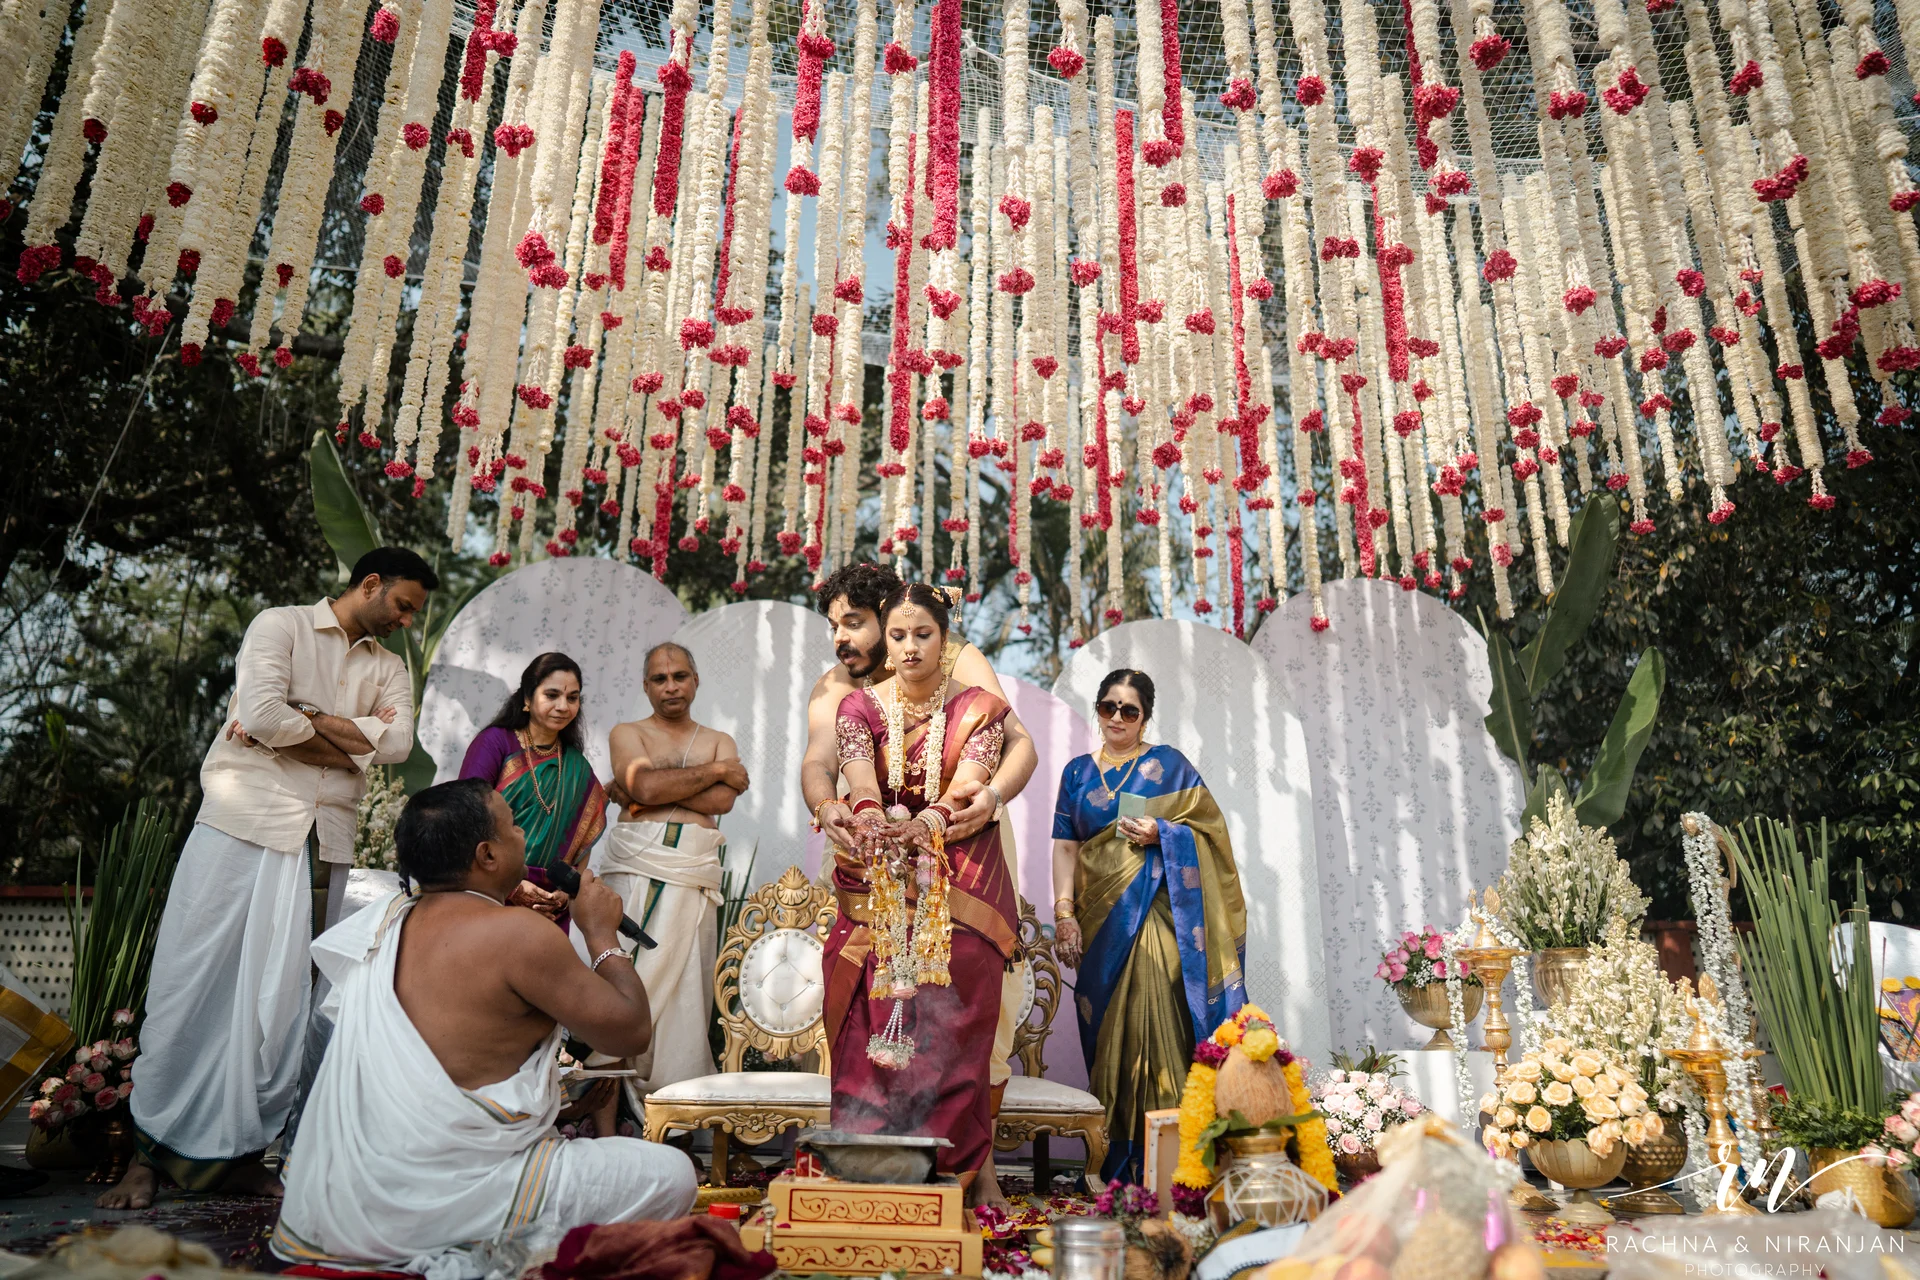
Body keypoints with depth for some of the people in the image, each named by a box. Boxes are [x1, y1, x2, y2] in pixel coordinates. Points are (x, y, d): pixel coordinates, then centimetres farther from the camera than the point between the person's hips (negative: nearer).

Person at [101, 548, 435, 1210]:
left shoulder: (388, 668, 16)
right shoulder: (280, 625, 3)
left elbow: (398, 743, -3)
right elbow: (261, 716, -14)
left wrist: (303, 717, -10)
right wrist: (353, 739, -3)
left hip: (323, 844, 4)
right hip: (244, 825, -4)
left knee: (287, 999, 3)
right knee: (194, 984, 0)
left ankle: (239, 1150, 12)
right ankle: (151, 1150, 12)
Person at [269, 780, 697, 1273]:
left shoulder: (388, 917, 4)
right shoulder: (519, 935, -18)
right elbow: (633, 1030, -13)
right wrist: (601, 932, 1)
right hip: (443, 1199, -9)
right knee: (670, 1174, -4)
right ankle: (481, 1258, -10)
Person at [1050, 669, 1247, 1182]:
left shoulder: (1167, 764, 6)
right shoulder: (1077, 771, 14)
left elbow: (1209, 826, 3)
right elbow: (1065, 846, 10)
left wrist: (1160, 832, -14)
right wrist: (1064, 912, -1)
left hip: (1156, 909, -3)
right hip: (1100, 914, 4)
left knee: (1155, 1015, -14)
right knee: (1108, 1022, 4)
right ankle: (1117, 1152, 13)